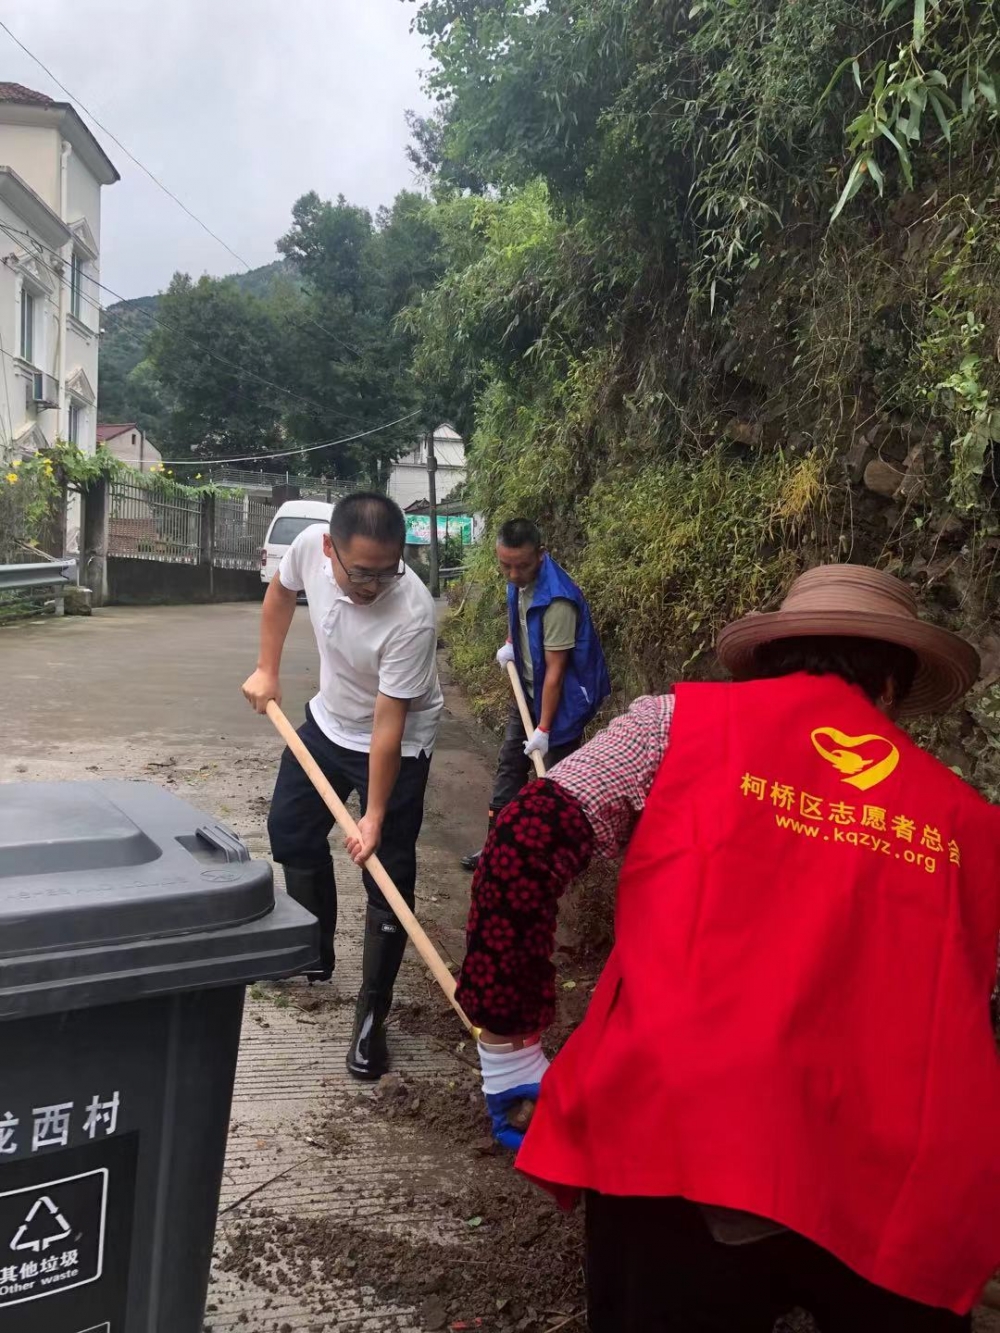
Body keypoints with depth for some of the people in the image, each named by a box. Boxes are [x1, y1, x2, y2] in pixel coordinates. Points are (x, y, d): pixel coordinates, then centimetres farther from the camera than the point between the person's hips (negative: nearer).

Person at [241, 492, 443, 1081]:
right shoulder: (310, 546, -21)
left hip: (397, 746, -6)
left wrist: (374, 816, -25)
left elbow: (388, 724, -30)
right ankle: (315, 957, 39)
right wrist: (267, 670, 6)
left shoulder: (412, 616, -37)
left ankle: (373, 1016, 10)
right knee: (291, 833, 18)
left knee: (388, 878, -4)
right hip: (327, 721, 6)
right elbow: (281, 592, 5)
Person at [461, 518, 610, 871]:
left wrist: (544, 729, -24)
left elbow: (555, 670, -27)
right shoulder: (519, 581, -4)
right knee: (509, 766, 14)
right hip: (527, 690, 9)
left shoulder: (557, 599, -30)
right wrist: (510, 644, 5)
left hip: (560, 697, -9)